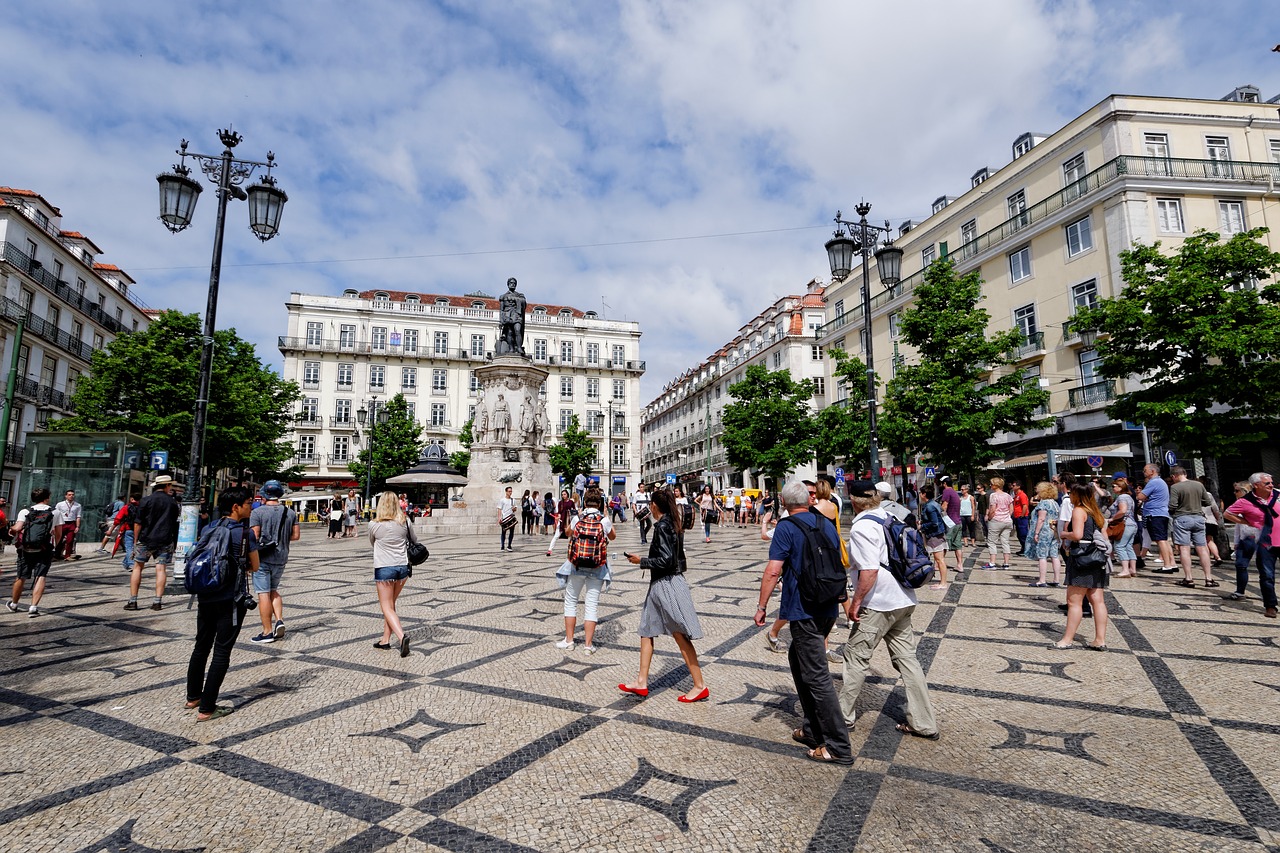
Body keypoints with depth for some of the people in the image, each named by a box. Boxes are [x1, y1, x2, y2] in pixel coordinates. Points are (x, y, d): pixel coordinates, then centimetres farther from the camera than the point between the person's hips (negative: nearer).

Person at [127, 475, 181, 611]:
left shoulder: (146, 500, -2)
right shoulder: (173, 502, 4)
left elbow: (138, 523, -1)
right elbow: (174, 522, 12)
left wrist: (136, 540, 4)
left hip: (146, 539, -1)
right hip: (165, 541, 1)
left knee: (138, 567, 10)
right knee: (161, 569, 1)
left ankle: (133, 601, 7)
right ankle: (158, 601, -2)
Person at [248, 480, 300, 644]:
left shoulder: (257, 512, -9)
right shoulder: (290, 513, 3)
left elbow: (254, 537, -14)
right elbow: (296, 536, 4)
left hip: (263, 558, -4)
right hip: (281, 558, 5)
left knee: (263, 593, 1)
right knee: (273, 590, 21)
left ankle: (267, 632, 5)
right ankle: (279, 620, 5)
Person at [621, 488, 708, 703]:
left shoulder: (662, 526, -18)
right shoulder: (673, 524, 9)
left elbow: (666, 560, -23)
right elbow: (677, 558, 14)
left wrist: (641, 561, -12)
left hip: (665, 585, -10)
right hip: (660, 585, 10)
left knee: (680, 635, -2)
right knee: (646, 631, 14)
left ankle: (700, 686, 7)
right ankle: (642, 682, 21)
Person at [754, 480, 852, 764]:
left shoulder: (786, 528, -11)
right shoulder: (827, 524, 10)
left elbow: (773, 571, -18)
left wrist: (762, 606, -9)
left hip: (804, 610, -8)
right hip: (828, 608, 8)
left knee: (817, 676, -1)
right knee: (797, 658, 22)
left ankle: (838, 747, 5)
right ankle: (813, 730, 27)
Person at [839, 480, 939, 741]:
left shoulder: (862, 527, -18)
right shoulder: (891, 518, 7)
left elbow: (869, 571, -25)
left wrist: (855, 602, -15)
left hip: (877, 605, -8)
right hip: (904, 600, 8)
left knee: (856, 657, 7)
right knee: (906, 657, 14)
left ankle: (844, 716, 19)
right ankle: (924, 724, 20)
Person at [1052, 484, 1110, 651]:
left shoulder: (1078, 510, -10)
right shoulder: (1097, 512, 16)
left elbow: (1077, 535, -21)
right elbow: (1105, 537, 17)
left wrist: (1064, 534, -3)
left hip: (1082, 558, -9)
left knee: (1074, 601, -4)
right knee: (1097, 600, 9)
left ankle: (1068, 640, 1)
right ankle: (1100, 640, 11)